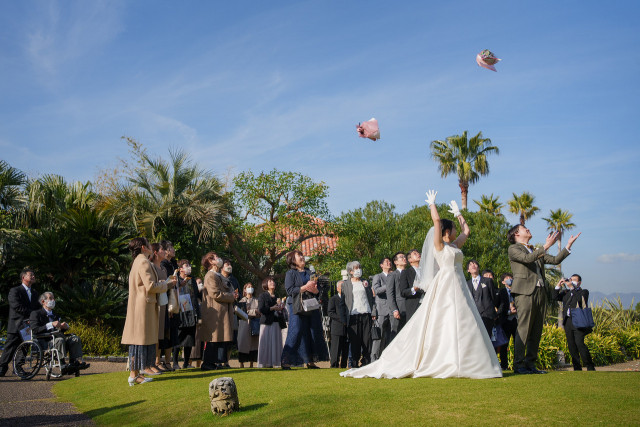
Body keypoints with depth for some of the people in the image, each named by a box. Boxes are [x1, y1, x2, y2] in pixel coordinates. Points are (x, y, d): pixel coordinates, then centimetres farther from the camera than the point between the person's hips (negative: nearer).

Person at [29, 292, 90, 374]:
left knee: (75, 339, -17)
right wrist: (51, 325, -20)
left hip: (56, 337, 7)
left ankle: (76, 362, -30)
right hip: (43, 342, -7)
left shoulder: (55, 315, 29)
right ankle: (62, 365, -41)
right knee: (59, 340, -37)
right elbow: (35, 330, -10)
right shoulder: (36, 313, 7)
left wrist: (64, 326, 2)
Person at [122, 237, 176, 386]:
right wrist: (168, 284, -4)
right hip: (143, 305, -10)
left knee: (139, 340, 11)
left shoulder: (138, 262, 18)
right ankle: (134, 375, -3)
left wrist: (167, 281, 22)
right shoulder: (144, 262, -13)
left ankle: (135, 373, 15)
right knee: (141, 340, -6)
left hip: (138, 306, 10)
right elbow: (151, 286, -18)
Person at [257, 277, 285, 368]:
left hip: (276, 323, 6)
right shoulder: (262, 296, 4)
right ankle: (263, 363, -5)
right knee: (266, 343, -7)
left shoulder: (277, 297, 20)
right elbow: (261, 309, -8)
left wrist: (281, 307, 2)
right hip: (266, 323, -5)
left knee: (275, 343, 1)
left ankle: (271, 363, 4)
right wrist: (273, 308, -12)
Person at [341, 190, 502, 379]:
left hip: (458, 289, 8)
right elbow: (436, 220, -11)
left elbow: (466, 230, 30)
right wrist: (432, 204, 3)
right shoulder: (439, 245, -3)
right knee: (445, 325, -9)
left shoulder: (454, 246, 18)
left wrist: (458, 213, 35)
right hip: (446, 286, -8)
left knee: (461, 325, 4)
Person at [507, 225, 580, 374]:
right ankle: (518, 365, -9)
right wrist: (546, 246, -18)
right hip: (525, 292, -7)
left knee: (536, 331, 4)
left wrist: (568, 245, 17)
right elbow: (527, 258, -14)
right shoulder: (513, 248, 4)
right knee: (523, 329, -11)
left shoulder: (536, 251, 26)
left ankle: (530, 364, 9)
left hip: (540, 293, 7)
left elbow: (555, 260, 23)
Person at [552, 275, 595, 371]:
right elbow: (555, 297, 10)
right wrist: (559, 285, 5)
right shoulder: (566, 292, 23)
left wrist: (572, 287, -12)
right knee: (571, 345, 2)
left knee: (579, 343, -16)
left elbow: (581, 298, -11)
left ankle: (590, 367, -7)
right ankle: (577, 367, 8)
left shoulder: (584, 292, 11)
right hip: (567, 322, 5)